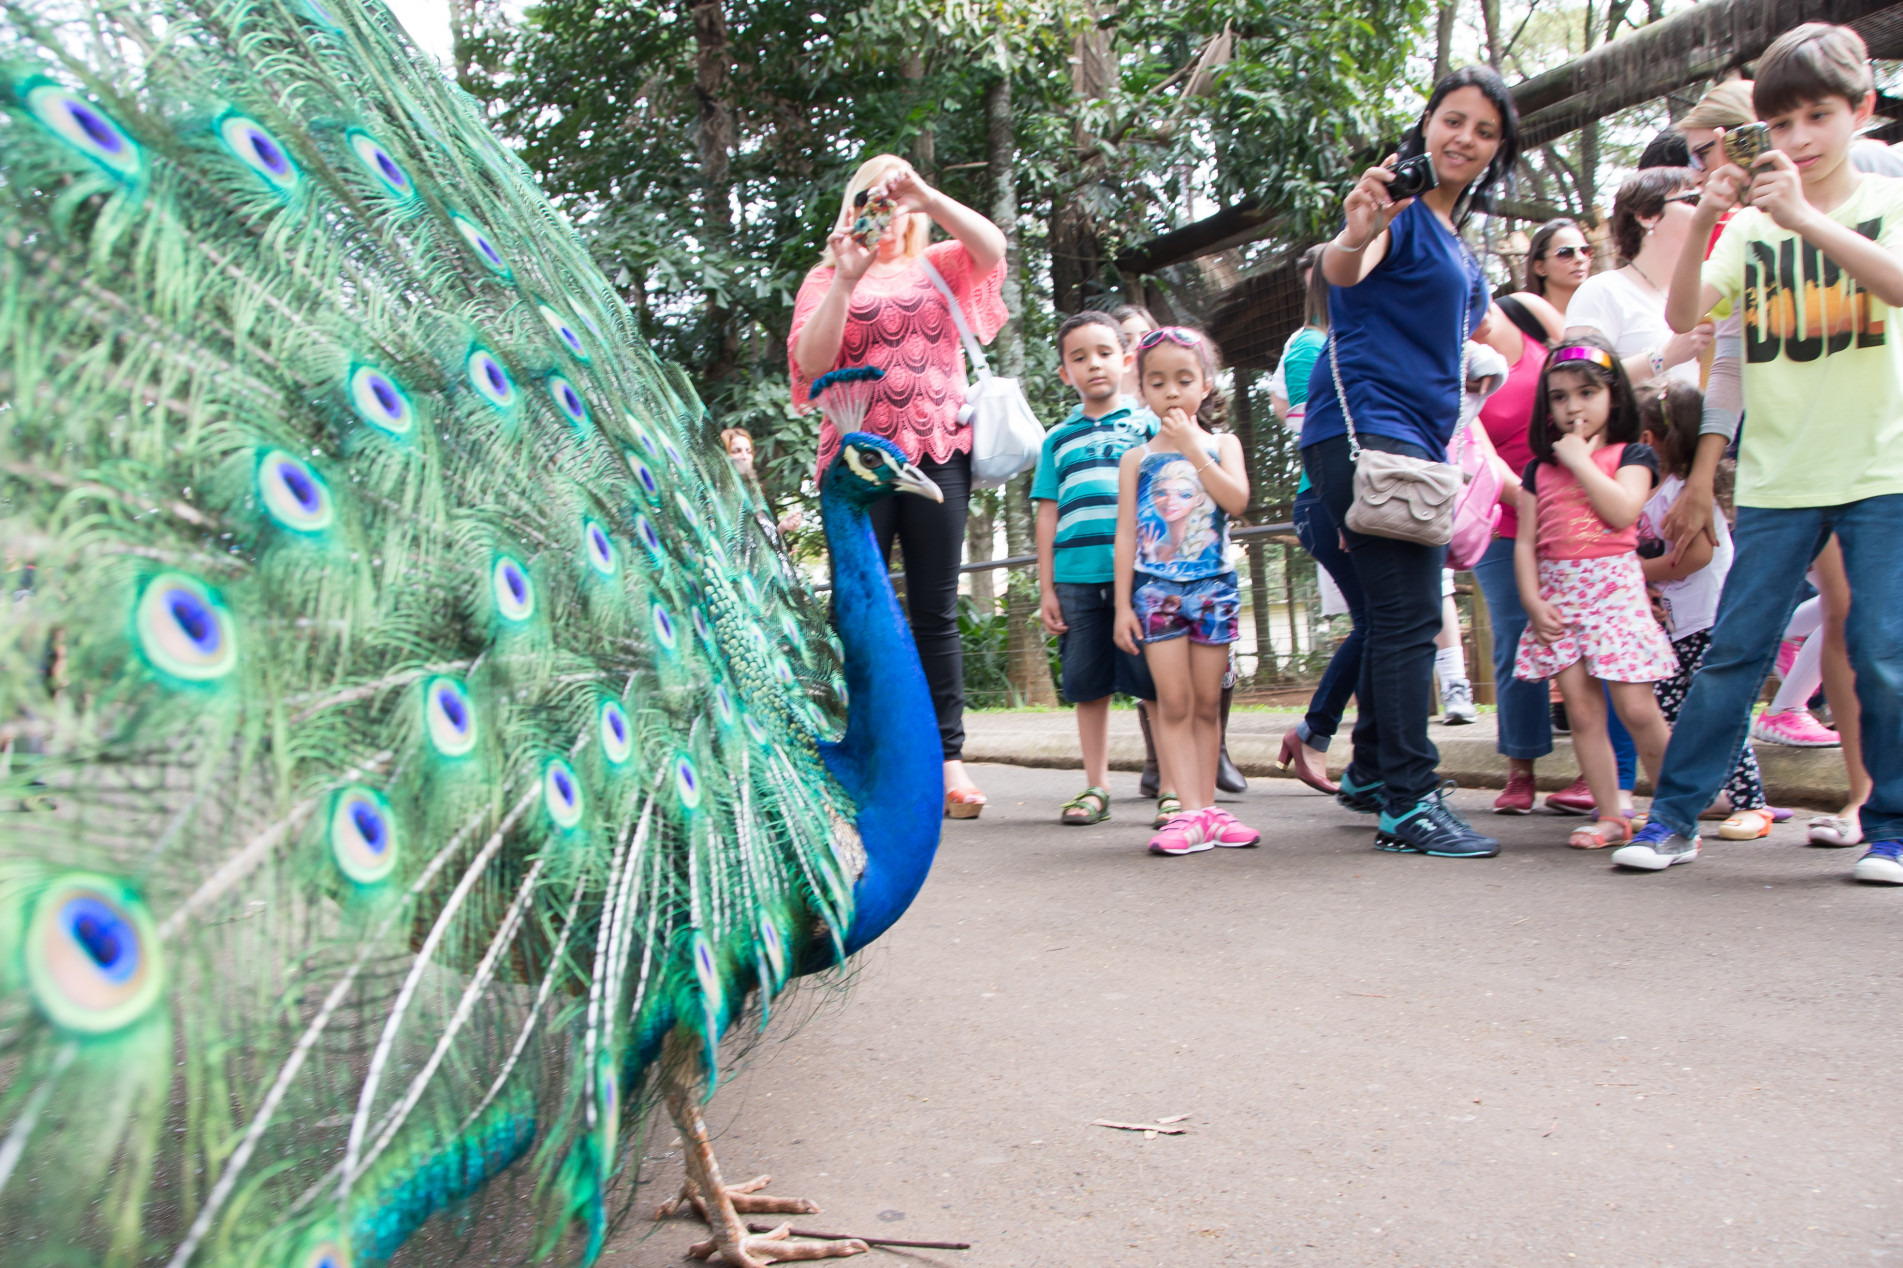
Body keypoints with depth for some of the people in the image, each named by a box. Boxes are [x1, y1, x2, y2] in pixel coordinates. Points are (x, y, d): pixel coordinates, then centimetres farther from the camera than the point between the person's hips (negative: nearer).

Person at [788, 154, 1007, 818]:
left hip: (938, 449, 1)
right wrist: (847, 278, -12)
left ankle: (949, 756, 1)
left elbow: (992, 247, -4)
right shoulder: (827, 277, 13)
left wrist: (927, 196, -15)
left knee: (936, 609, 0)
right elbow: (811, 362, -3)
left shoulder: (939, 266, 17)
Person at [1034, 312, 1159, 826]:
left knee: (1157, 683, -4)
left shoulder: (1147, 424, 11)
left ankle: (1172, 786, 4)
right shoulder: (1057, 439, 17)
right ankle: (1095, 788, 15)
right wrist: (1046, 589, 9)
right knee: (1087, 686, 6)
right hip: (1076, 576, 3)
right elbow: (1048, 516, 15)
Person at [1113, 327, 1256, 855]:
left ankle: (1207, 806, 11)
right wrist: (1123, 603, -1)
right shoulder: (1137, 458, 8)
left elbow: (1237, 500, -10)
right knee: (1174, 702, -8)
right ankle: (1191, 811, -10)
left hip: (1214, 586, 1)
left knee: (1206, 702, 5)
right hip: (1156, 588, -1)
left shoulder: (1221, 444, 9)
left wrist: (1193, 447, -12)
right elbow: (1126, 533, 5)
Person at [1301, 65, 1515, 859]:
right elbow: (1342, 272, -26)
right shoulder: (1400, 211, -5)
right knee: (1410, 613, -15)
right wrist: (1353, 237, -49)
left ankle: (1371, 774, 26)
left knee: (1404, 613, 14)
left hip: (1418, 437, 10)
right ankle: (1408, 802, -15)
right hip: (1365, 426, -10)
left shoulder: (1461, 249, 22)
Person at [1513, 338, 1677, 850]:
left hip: (1612, 587, -4)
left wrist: (1579, 460, -7)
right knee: (1582, 710, 0)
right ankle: (1610, 815, 6)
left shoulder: (1631, 455, 5)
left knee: (1637, 709, -8)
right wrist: (1532, 599, -2)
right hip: (1556, 596, 4)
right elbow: (1525, 542, 10)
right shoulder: (1540, 468, 15)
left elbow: (1623, 510, -14)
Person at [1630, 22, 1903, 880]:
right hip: (1777, 478, 2)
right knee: (1733, 653, 1)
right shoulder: (1753, 223, 7)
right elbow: (1682, 317, -3)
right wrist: (1702, 224, -17)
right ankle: (1674, 816, 7)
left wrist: (1804, 217, -26)